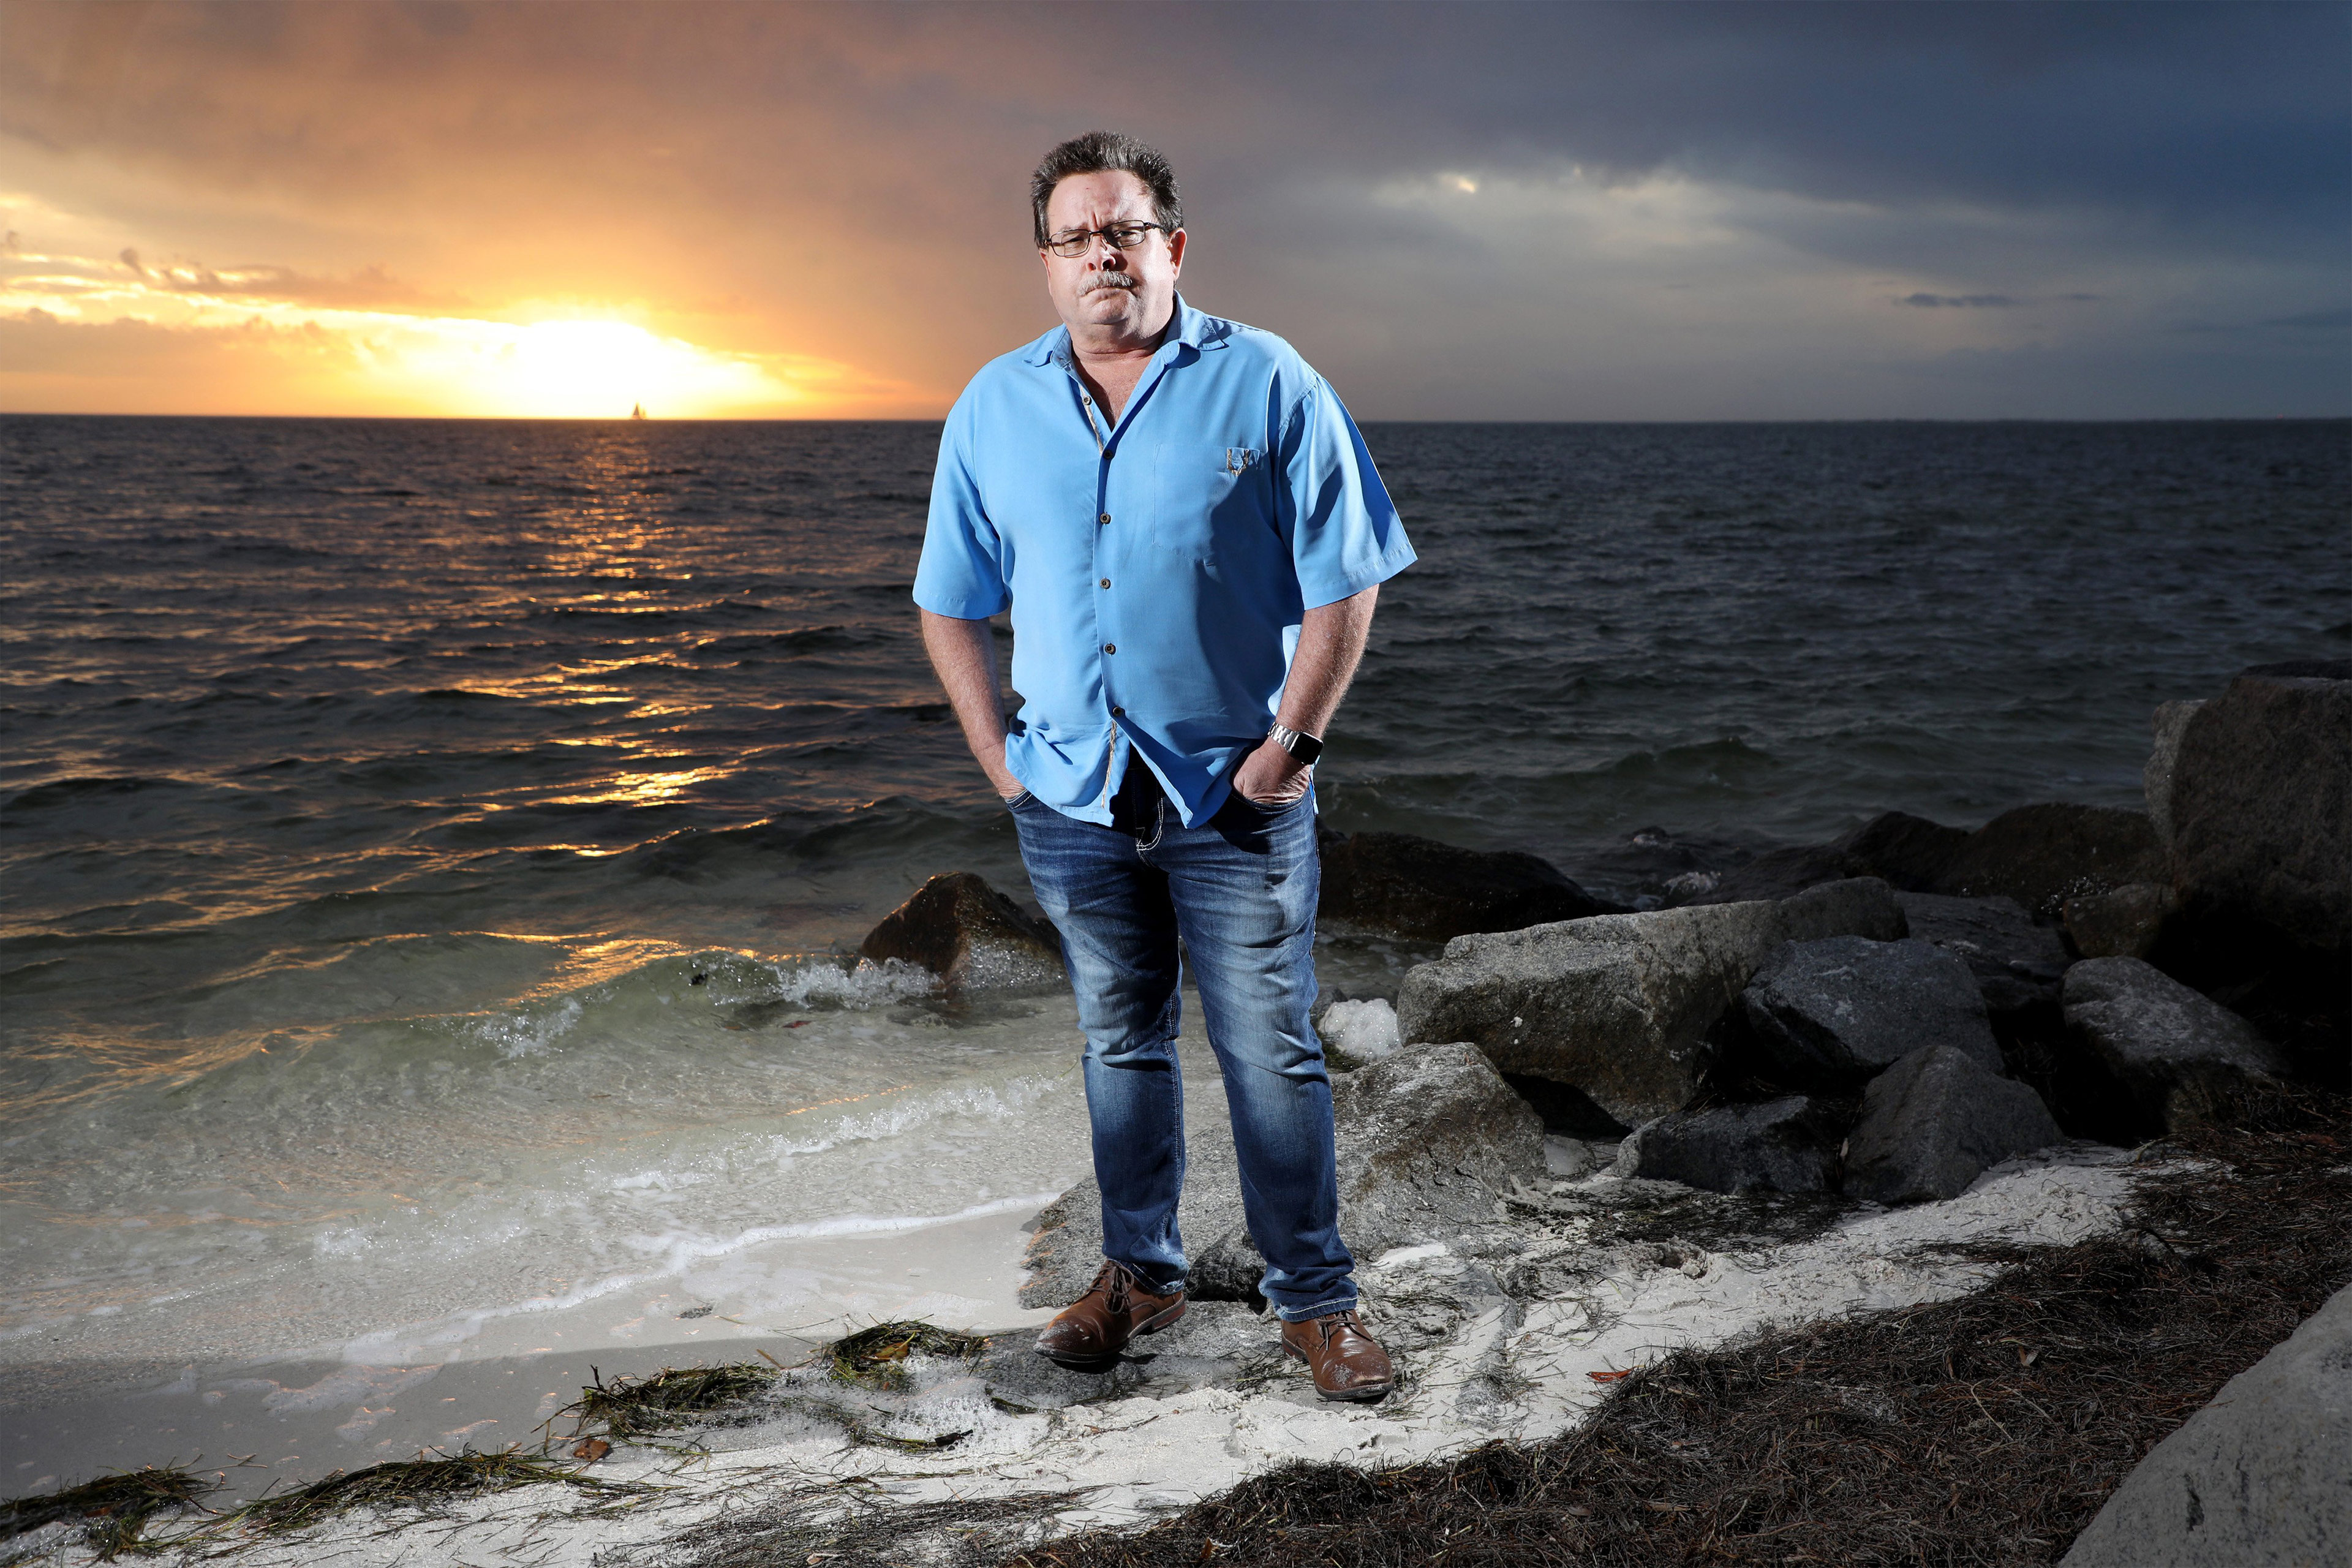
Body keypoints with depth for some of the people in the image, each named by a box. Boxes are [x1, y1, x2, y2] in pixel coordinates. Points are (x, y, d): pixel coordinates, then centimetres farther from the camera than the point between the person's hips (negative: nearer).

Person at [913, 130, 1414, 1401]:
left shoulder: (1266, 386, -5)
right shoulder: (994, 408, 5)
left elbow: (1344, 580, -5)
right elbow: (951, 602, 12)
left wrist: (1292, 743, -11)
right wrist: (998, 760, 4)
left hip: (1234, 793, -3)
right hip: (1072, 795, 3)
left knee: (1270, 1052, 2)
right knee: (1120, 1043, 16)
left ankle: (1315, 1298, 16)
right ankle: (1140, 1271, 32)